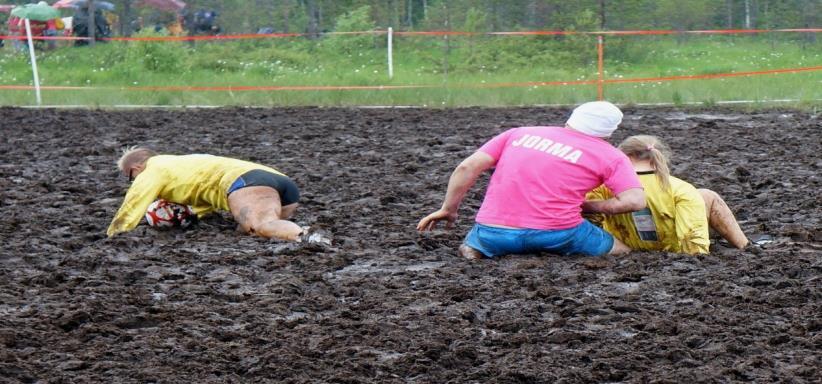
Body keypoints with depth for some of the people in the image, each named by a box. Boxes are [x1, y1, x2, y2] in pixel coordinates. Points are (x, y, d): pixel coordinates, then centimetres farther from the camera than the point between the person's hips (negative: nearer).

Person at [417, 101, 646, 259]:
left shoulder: (520, 133, 13)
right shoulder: (611, 156, 6)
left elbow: (467, 168, 7)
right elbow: (635, 201, -6)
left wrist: (448, 210, 15)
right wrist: (587, 206, 8)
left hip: (494, 235, 3)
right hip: (557, 236, -3)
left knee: (470, 249, 35)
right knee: (623, 251, 18)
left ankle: (472, 252, 0)